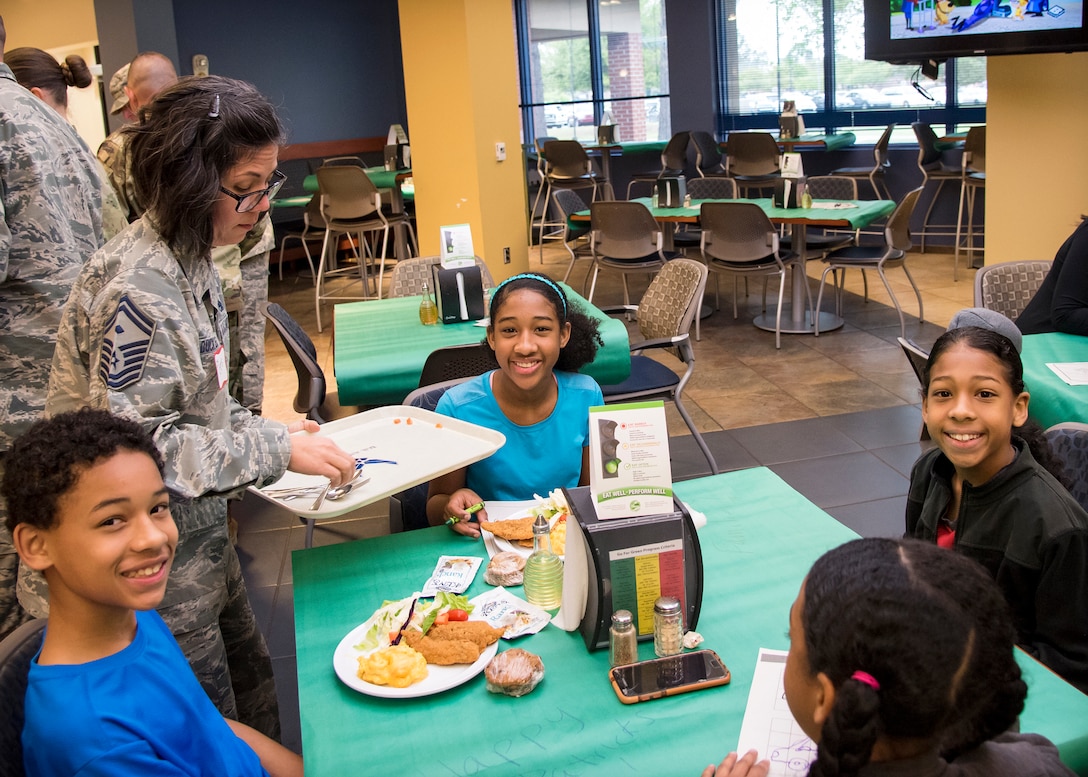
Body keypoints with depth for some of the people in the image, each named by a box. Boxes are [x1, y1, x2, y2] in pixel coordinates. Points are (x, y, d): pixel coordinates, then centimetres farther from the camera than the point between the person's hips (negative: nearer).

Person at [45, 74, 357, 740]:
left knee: (253, 685, 21)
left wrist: (265, 430, 1)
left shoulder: (190, 260, 3)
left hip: (198, 529, 9)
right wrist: (276, 451, -24)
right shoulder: (136, 289, -27)